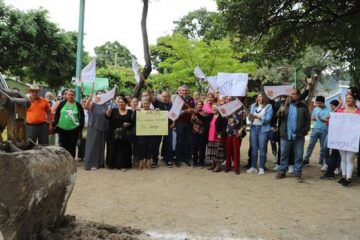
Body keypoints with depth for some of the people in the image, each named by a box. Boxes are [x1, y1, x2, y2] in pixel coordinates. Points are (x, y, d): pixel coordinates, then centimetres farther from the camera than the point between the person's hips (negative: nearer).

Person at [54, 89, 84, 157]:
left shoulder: (78, 105, 1)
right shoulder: (62, 104, 3)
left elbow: (82, 118, 3)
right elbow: (57, 115, 7)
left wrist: (80, 129, -1)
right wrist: (55, 125, 1)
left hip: (74, 130, -1)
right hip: (62, 129, 1)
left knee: (72, 148, 6)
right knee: (63, 147, 8)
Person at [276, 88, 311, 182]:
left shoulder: (303, 106, 3)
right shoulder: (285, 105, 10)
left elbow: (307, 119, 2)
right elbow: (278, 116, 2)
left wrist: (305, 130, -8)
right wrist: (280, 112, -20)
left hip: (298, 135, -2)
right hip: (285, 135, 2)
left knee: (298, 155, 4)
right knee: (284, 154, 8)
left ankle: (298, 174, 13)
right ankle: (282, 172, 18)